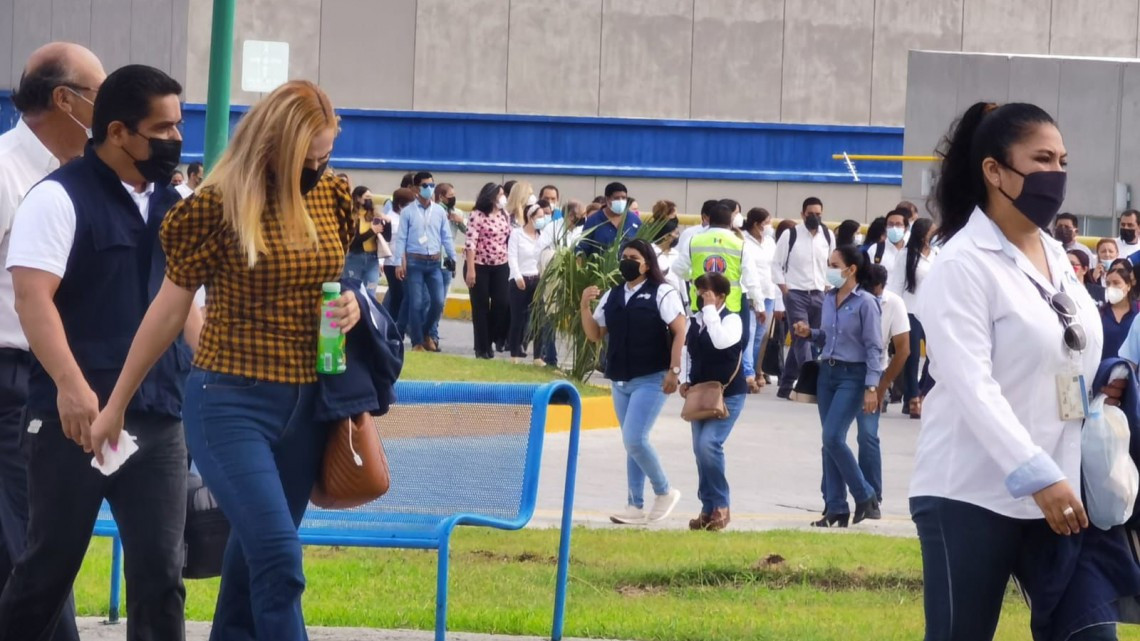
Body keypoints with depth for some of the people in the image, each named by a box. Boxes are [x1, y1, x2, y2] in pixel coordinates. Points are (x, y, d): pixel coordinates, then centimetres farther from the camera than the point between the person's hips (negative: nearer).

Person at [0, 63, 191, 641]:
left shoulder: (172, 206, 14)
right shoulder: (60, 198, -8)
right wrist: (71, 385, -29)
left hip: (159, 419, 6)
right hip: (76, 418, -6)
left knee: (160, 572, 3)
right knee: (49, 566, 3)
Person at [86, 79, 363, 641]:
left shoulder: (330, 197, 5)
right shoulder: (218, 206, -10)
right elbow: (169, 310, -2)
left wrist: (350, 308, -2)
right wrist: (115, 405, 4)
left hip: (306, 405, 6)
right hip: (231, 403, -6)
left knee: (255, 555, 13)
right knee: (279, 560, -16)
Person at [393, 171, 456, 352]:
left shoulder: (439, 211, 7)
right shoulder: (408, 212, -2)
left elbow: (446, 237, 9)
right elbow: (401, 238, -3)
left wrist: (453, 259, 4)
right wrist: (399, 263, -10)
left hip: (434, 263, 3)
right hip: (414, 262, -3)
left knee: (438, 301, -2)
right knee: (416, 303, -4)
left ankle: (425, 332, 22)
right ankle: (417, 342, 5)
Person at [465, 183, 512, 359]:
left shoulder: (505, 215, 9)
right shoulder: (477, 216, -9)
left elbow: (509, 239, 14)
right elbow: (471, 243, -13)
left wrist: (511, 264, 9)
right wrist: (470, 269, -18)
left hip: (501, 266, 5)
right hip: (480, 265, -5)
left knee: (503, 303, -5)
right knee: (481, 307, 2)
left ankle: (494, 338, 15)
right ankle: (482, 347, 8)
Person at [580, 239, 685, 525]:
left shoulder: (662, 294, -5)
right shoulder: (611, 296, 12)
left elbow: (680, 331, -9)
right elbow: (595, 335, 13)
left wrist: (674, 370, -16)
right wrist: (585, 306, -3)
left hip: (651, 380, -7)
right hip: (620, 381, 7)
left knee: (634, 439, -16)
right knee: (631, 444, 11)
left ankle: (665, 492, 4)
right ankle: (636, 507, 15)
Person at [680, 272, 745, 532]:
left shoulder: (732, 320, -9)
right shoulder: (696, 321, 9)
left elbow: (721, 341, -29)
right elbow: (688, 351, 20)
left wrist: (710, 309, -21)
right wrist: (685, 380, 6)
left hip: (728, 395, -7)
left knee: (709, 444, -21)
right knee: (700, 449, 5)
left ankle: (721, 506, -9)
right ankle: (708, 508, 15)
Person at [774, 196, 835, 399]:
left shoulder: (828, 236, 5)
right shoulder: (790, 235, -7)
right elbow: (777, 264, -2)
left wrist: (828, 286, 10)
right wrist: (784, 289, -9)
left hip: (818, 295, 5)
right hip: (796, 294, -5)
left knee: (805, 340, 10)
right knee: (802, 338, -12)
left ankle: (786, 384, 20)